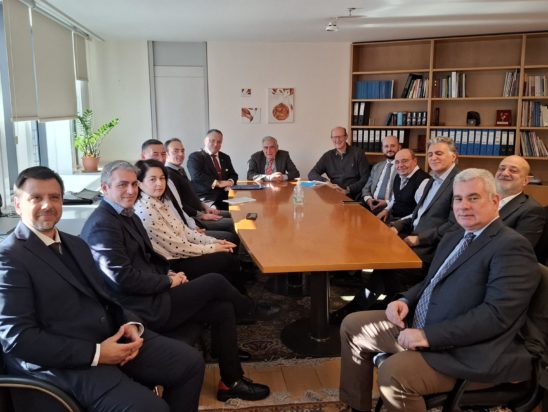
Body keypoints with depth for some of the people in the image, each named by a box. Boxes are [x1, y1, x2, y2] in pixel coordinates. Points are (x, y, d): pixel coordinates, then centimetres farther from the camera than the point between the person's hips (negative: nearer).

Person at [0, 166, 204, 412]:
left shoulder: (75, 244, 17)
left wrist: (130, 323, -4)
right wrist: (95, 353, -21)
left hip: (111, 338, 8)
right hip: (62, 363, -8)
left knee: (190, 361, 1)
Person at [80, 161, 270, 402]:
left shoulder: (128, 216, 13)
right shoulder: (102, 225, -18)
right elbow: (123, 278, -24)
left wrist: (169, 273, 0)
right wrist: (168, 281, -13)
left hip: (152, 294, 10)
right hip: (142, 309, -9)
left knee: (222, 309, -1)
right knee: (215, 282, -10)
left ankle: (231, 381, 10)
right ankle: (246, 310, 22)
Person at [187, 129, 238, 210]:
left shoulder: (225, 157, 22)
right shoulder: (195, 157, 1)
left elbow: (233, 175, 20)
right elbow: (197, 176, -13)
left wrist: (230, 181, -5)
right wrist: (217, 183, -22)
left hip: (223, 199, 6)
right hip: (205, 199, -6)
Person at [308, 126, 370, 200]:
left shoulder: (358, 153, 3)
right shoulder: (328, 156, 13)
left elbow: (365, 179, -2)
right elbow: (312, 174, 7)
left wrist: (347, 190, -15)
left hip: (353, 196, -3)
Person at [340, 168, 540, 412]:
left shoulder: (512, 247, -14)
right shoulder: (453, 238, 15)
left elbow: (496, 314, -24)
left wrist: (429, 335, -24)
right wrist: (405, 301, 1)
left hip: (467, 350, -9)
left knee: (393, 372, -31)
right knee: (352, 325, 9)